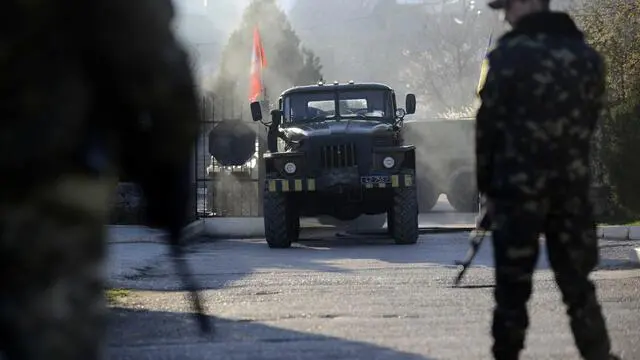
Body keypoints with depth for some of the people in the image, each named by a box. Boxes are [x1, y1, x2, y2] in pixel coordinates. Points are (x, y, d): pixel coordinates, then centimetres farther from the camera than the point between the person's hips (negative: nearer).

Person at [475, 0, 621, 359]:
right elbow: (590, 118, 11)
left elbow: (489, 123, -6)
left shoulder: (510, 55, -8)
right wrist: (567, 166, 15)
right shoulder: (588, 56, 9)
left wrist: (486, 182, 4)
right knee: (577, 282, 11)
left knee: (513, 285, 3)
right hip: (572, 184, 5)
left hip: (519, 184, -5)